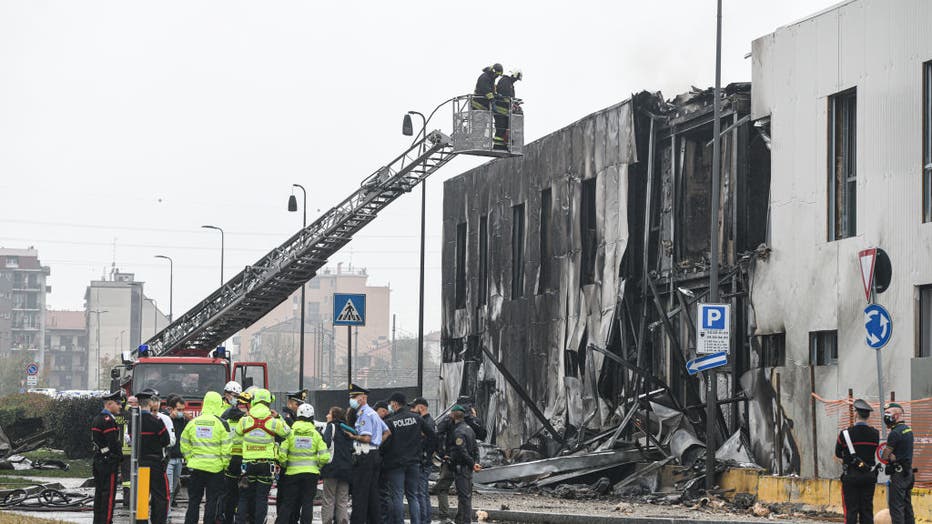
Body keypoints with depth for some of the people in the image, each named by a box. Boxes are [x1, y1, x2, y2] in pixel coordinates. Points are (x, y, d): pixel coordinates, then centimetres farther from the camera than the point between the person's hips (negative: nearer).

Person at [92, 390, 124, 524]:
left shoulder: (96, 419, 15)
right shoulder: (108, 420, -16)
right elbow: (114, 443, -19)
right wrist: (120, 457, -5)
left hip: (98, 461, 10)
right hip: (109, 462, -10)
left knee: (99, 492, 12)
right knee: (109, 493, -7)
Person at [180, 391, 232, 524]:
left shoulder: (193, 422, 4)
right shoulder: (221, 423, -8)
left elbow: (184, 445, 9)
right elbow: (226, 448, -9)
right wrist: (225, 464, 2)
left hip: (196, 466, 3)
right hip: (215, 467, -3)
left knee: (194, 500, 10)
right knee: (212, 501, 3)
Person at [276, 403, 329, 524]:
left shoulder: (290, 432, -3)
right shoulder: (315, 434, -1)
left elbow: (282, 454, -9)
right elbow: (324, 456, -6)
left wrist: (284, 465, 9)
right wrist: (318, 465, 13)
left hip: (293, 472, 0)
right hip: (311, 472, 0)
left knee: (287, 502, 5)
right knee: (308, 503, 4)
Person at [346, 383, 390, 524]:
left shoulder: (364, 414, -12)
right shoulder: (373, 413, 19)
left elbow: (366, 438, -21)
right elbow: (387, 431, 24)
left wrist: (352, 436, -8)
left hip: (365, 456, -10)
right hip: (375, 455, 10)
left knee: (359, 494, -8)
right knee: (372, 493, 11)